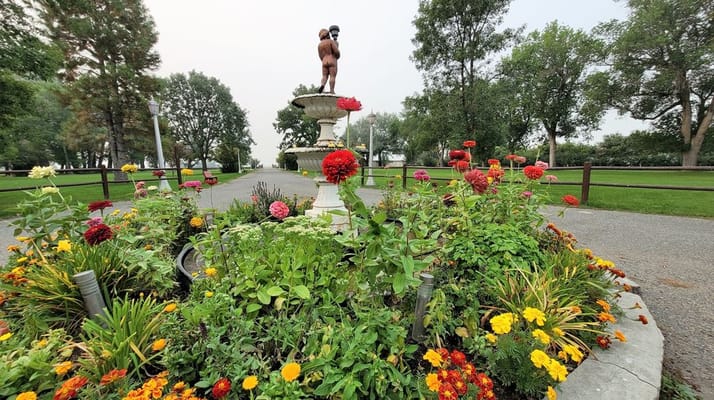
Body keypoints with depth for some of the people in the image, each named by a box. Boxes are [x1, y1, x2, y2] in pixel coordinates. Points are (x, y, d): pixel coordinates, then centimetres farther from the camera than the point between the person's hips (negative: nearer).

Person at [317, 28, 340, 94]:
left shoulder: (319, 45, 14)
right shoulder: (331, 41, -2)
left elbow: (321, 57, 16)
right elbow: (336, 51, -10)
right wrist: (338, 56, 10)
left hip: (324, 62, 4)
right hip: (332, 61, -4)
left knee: (325, 77, 8)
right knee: (332, 77, -7)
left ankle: (322, 85, -20)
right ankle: (332, 91, -15)